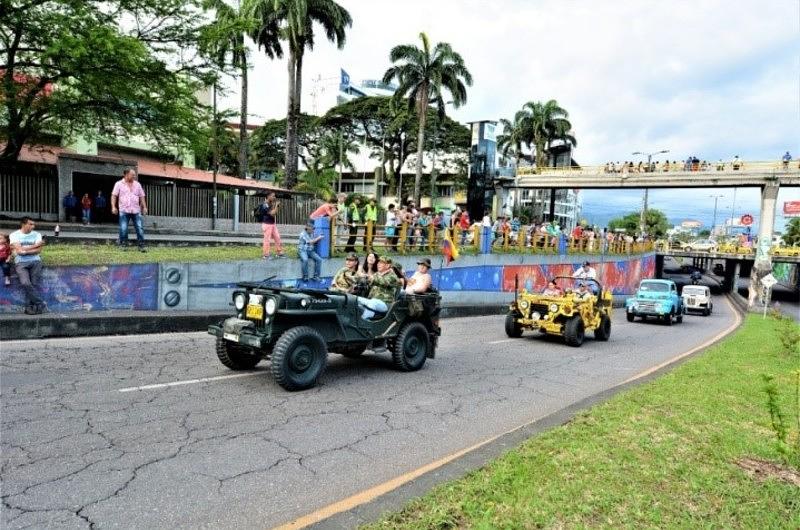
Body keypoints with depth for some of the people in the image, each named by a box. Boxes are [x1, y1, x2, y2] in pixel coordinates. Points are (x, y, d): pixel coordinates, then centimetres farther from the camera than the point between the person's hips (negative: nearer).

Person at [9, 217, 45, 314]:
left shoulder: (37, 235, 9)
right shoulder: (14, 235, 3)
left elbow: (38, 250, -2)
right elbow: (19, 250, -8)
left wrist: (25, 251, -14)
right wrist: (35, 245, -5)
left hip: (35, 261, 2)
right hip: (21, 263, -2)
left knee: (35, 284, -7)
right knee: (25, 283, -19)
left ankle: (29, 306, 1)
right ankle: (40, 304, -8)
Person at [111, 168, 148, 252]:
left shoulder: (137, 184, 15)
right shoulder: (119, 184, 6)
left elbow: (141, 197, 16)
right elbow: (114, 196, 3)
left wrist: (144, 207, 8)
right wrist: (113, 207, -8)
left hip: (136, 210, 2)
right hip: (124, 211, -2)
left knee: (140, 228, -4)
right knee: (123, 229, -2)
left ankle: (141, 246, 1)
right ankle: (123, 245, 8)